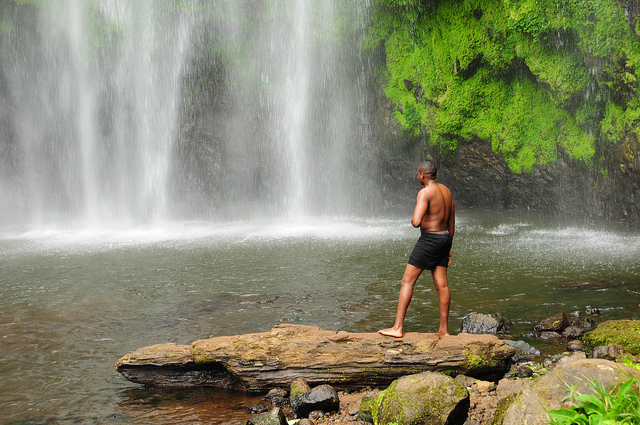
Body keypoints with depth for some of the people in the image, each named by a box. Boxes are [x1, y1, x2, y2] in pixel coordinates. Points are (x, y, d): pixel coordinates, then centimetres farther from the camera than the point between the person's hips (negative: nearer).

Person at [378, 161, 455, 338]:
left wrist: (413, 220, -2)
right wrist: (448, 248, 24)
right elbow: (452, 221, 18)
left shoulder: (425, 192, -16)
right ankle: (444, 330, 11)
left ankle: (397, 328, -5)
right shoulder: (446, 191, 12)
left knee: (407, 281, -4)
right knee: (441, 284, 9)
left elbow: (416, 222, -27)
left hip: (429, 239, -8)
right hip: (445, 238, 8)